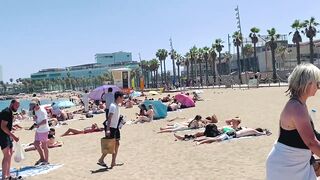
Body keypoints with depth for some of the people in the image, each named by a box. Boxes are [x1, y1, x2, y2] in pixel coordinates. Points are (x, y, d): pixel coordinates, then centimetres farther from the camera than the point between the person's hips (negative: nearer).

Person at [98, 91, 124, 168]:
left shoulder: (117, 106, 10)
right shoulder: (113, 106, -19)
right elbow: (109, 118, -27)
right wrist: (108, 129, -33)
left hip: (115, 127, 10)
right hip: (110, 127, -10)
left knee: (117, 144, 10)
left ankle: (113, 162, 16)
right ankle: (101, 160, 9)